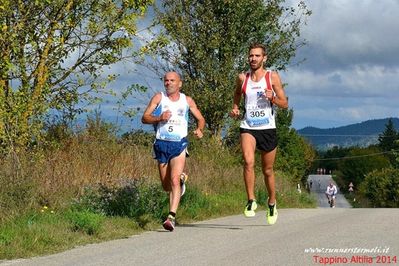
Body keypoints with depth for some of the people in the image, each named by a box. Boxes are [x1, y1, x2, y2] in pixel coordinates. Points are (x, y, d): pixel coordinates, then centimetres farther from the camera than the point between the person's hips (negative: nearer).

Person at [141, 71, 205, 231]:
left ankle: (172, 217, -23)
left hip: (179, 145, -2)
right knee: (166, 186, 10)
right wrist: (159, 118, -17)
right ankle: (181, 179, 46)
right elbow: (144, 118, 1)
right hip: (161, 144, 2)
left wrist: (200, 130, -3)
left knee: (174, 180, -19)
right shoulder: (159, 98, 6)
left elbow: (200, 119, 18)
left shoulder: (187, 101, 9)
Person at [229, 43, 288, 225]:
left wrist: (272, 98, -19)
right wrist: (234, 109, 4)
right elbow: (237, 96, 24)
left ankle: (272, 203, 32)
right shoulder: (242, 78, 5)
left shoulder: (272, 77, 0)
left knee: (267, 170, 11)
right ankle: (251, 201, -15)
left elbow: (285, 104, 1)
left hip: (267, 128, 0)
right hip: (247, 127, 0)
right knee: (248, 162, -25)